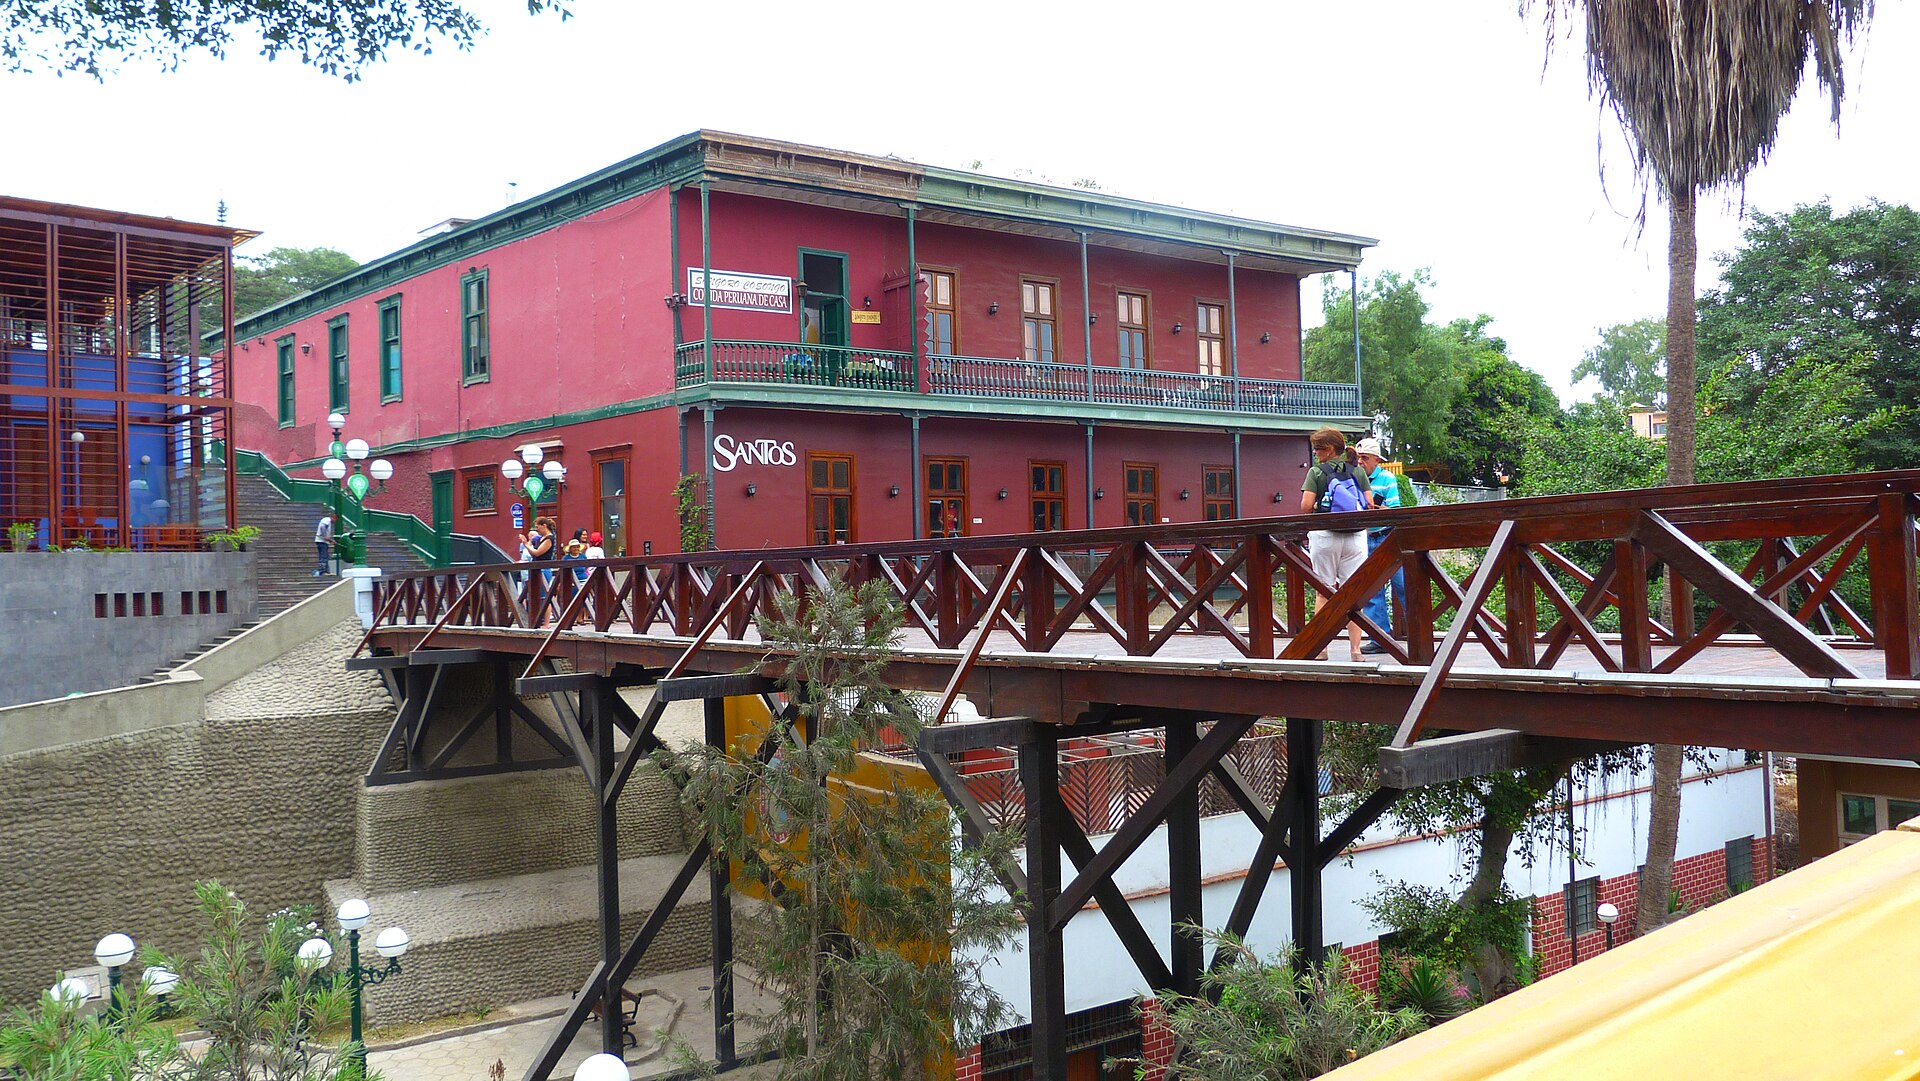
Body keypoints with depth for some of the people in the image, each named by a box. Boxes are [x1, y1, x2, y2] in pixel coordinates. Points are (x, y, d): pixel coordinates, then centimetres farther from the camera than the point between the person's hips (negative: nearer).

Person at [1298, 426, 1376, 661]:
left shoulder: (1317, 472, -3)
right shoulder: (1357, 471, 7)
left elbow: (1306, 506, -12)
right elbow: (1370, 505, 1)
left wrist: (1318, 507, 8)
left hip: (1325, 534, -2)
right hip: (1356, 536, 2)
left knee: (1325, 592, 7)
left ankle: (1321, 648, 8)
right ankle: (1355, 649, 2)